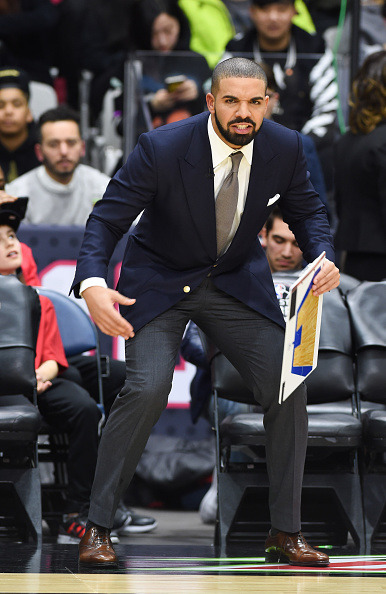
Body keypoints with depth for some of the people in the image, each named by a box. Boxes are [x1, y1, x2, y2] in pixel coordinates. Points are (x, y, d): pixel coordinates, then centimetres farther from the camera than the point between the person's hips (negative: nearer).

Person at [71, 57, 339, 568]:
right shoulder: (162, 148, -25)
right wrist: (92, 284, -35)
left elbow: (306, 210, 5)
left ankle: (286, 530, 10)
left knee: (289, 389, -7)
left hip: (239, 282, 4)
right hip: (161, 282, -4)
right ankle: (97, 526, -10)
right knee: (147, 388, -24)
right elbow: (107, 218, -18)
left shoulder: (284, 147, -13)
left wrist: (323, 257, -16)